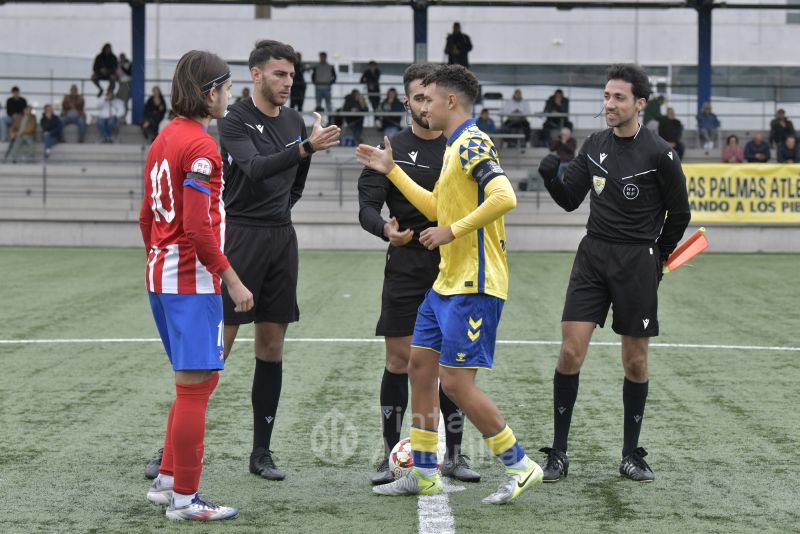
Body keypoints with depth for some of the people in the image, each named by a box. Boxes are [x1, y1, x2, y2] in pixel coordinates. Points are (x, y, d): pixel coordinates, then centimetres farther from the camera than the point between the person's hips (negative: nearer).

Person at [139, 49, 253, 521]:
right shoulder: (200, 146, -16)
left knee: (200, 378, 19)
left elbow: (148, 216, 19)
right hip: (193, 280, -10)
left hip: (163, 275, 10)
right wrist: (232, 280, -16)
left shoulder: (164, 139, 13)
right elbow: (197, 227, -22)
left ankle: (166, 480, 22)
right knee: (196, 384, -4)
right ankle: (184, 499, 1)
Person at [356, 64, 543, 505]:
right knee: (420, 366, 11)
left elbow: (504, 198, -28)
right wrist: (391, 171, 27)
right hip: (447, 282, 10)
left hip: (473, 286, -10)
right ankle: (423, 474, 19)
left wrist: (453, 231, -23)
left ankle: (519, 465, 3)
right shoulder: (453, 147, 16)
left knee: (456, 383, -9)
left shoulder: (472, 143, -15)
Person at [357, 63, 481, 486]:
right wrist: (386, 229, -29)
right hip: (406, 266, -2)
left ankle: (453, 455, 15)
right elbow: (367, 207, -8)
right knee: (399, 359, -2)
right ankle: (391, 456, 7)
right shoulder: (391, 150, -1)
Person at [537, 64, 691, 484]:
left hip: (637, 262, -3)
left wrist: (657, 258, 10)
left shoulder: (660, 154, -8)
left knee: (635, 362, 5)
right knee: (570, 352, -6)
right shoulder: (595, 146, 6)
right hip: (593, 256, 3)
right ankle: (558, 453, 2)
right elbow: (569, 199, 11)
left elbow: (679, 214, 2)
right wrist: (551, 177, -8)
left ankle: (631, 455, 19)